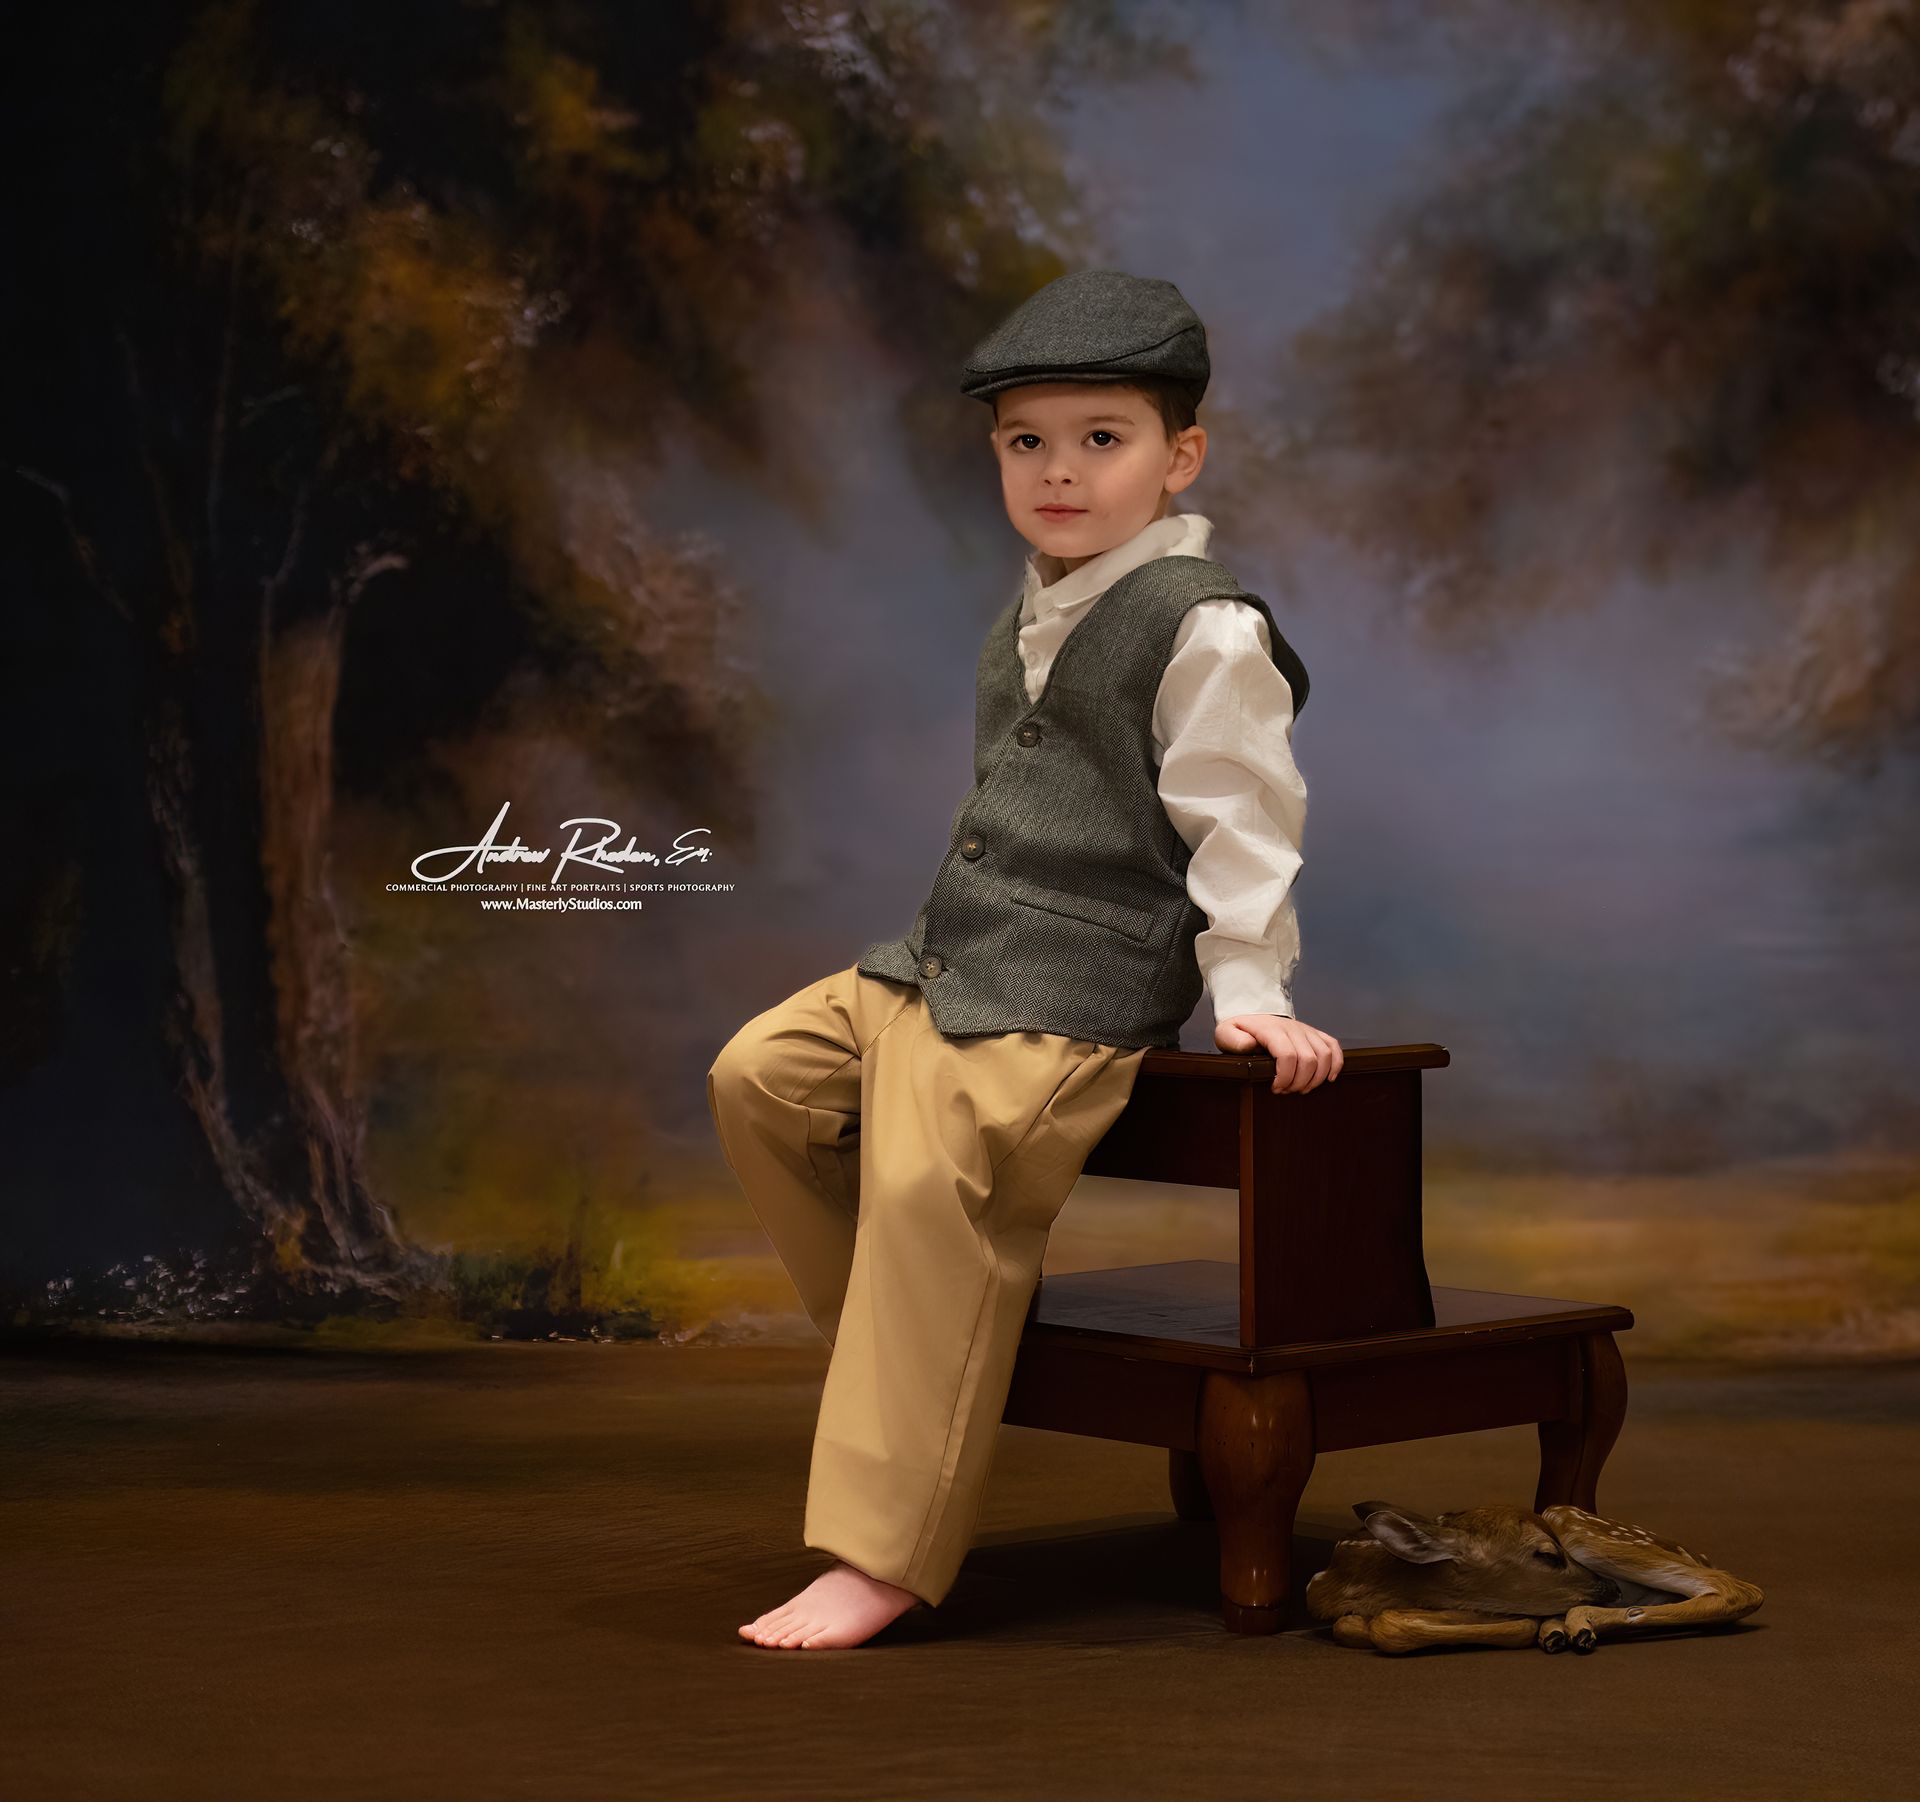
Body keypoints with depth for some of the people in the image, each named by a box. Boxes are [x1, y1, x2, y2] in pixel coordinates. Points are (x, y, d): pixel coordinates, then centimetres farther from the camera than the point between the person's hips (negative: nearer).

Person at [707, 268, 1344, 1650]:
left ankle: (884, 1554, -22)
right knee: (759, 1074, -1)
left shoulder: (1204, 628, -9)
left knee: (929, 1181, -25)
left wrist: (1248, 988, -17)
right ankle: (912, 1351, 10)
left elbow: (1240, 826, -12)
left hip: (1075, 1001, -9)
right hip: (939, 968, 10)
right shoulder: (1029, 626, 18)